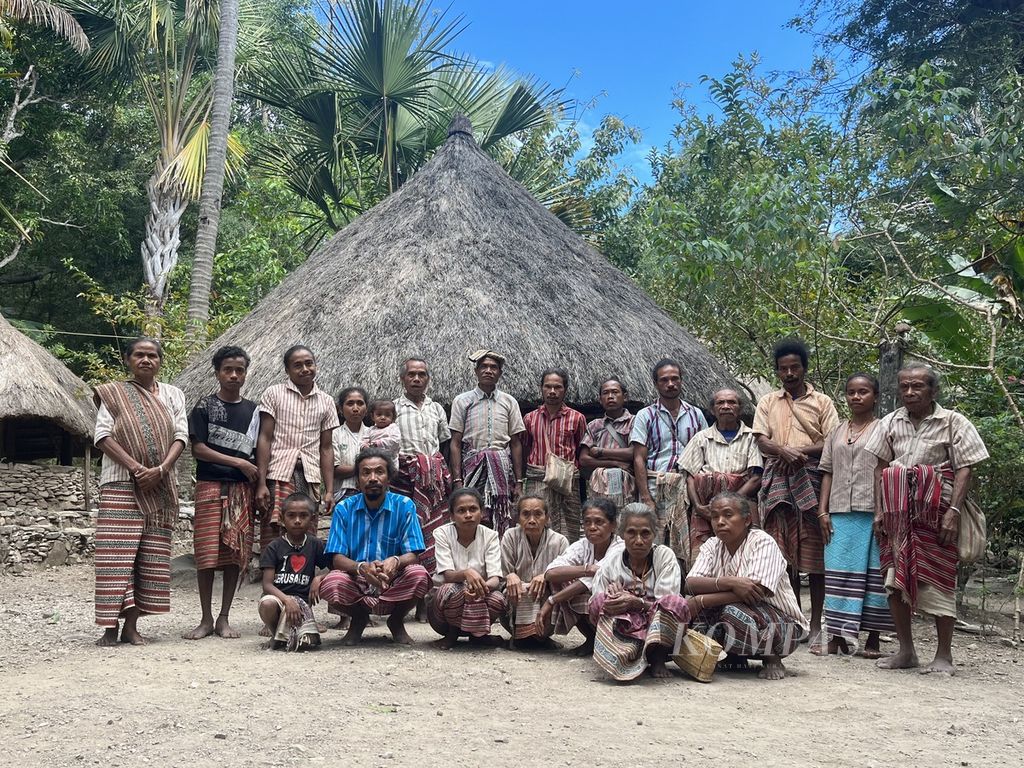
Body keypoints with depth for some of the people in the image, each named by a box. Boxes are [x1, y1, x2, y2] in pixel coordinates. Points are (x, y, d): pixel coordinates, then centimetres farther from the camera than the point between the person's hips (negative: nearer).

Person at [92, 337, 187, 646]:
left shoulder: (173, 395, 12)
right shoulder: (113, 394, 4)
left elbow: (180, 436, 5)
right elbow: (103, 436, -4)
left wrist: (160, 470, -12)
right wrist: (136, 467, -16)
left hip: (160, 487, 3)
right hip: (120, 484, -3)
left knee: (151, 555, 1)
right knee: (117, 552, -8)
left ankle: (131, 626, 7)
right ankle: (111, 627, -5)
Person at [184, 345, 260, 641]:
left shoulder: (252, 410, 12)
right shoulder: (205, 406, 1)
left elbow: (257, 454, 13)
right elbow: (198, 449, -6)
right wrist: (239, 463, -10)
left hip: (242, 488, 3)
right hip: (210, 485, -3)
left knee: (237, 552, 1)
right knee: (207, 552, -4)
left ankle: (224, 618, 11)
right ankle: (206, 619, 6)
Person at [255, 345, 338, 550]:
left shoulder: (326, 402, 13)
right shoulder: (274, 394, 4)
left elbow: (326, 448, 13)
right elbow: (264, 439, -1)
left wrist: (330, 490, 6)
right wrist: (261, 484, -9)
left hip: (310, 479, 3)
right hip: (278, 475, -3)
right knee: (271, 541, -7)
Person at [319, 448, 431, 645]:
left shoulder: (404, 506, -4)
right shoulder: (344, 508, -2)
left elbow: (412, 555, -9)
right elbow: (337, 558, -8)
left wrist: (395, 561, -33)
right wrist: (361, 568, -31)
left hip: (393, 588, 0)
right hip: (356, 584, 0)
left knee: (419, 575, -31)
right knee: (331, 583, -32)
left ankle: (396, 622, 4)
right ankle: (358, 620, 6)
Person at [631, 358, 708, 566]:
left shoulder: (695, 414, 14)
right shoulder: (646, 416, 6)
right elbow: (639, 459, 0)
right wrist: (646, 499, -9)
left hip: (688, 487, 2)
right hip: (656, 487, -2)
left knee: (686, 549, -1)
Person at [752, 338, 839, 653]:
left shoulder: (822, 402, 11)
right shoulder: (768, 403, 17)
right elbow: (762, 442, 5)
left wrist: (803, 451, -13)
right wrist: (785, 452, -15)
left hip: (812, 482, -2)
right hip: (777, 482, 2)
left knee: (815, 555, -5)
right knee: (784, 555, 3)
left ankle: (816, 626, 0)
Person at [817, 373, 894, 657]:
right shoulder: (837, 433, 16)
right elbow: (828, 473, 14)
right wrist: (823, 511, 5)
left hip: (873, 512, -3)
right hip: (840, 513, 4)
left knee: (874, 573, 0)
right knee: (839, 572, 1)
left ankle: (872, 639, 8)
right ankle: (837, 636, 4)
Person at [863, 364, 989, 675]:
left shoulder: (953, 423, 0)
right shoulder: (891, 422, 11)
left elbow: (965, 470, -5)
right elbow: (880, 468, 12)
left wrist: (953, 512, -15)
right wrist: (879, 510, 4)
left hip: (936, 513, -4)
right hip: (897, 512, 4)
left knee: (938, 580, -2)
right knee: (895, 580, 3)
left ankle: (943, 655, 8)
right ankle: (906, 650, 15)